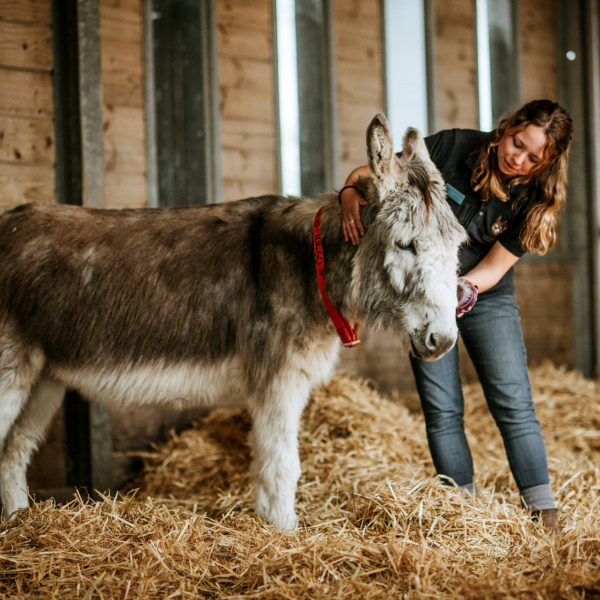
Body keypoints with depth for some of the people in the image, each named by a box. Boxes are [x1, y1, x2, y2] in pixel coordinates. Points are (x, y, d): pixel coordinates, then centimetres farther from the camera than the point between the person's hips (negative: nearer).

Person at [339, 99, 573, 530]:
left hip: (488, 299, 1)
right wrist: (351, 193, -29)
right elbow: (374, 172, -8)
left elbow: (494, 268, -14)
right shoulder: (453, 147, -15)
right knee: (442, 412, -1)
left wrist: (462, 289, -34)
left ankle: (546, 518, -1)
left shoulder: (535, 201, -12)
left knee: (514, 406, -6)